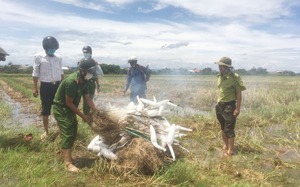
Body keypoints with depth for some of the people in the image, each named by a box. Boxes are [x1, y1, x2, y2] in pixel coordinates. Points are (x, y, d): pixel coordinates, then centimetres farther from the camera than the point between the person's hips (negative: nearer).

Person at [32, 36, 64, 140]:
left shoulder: (58, 57, 5)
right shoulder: (38, 57, -5)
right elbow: (35, 73, -2)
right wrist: (35, 87, -6)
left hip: (58, 85, 3)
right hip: (45, 86, -3)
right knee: (45, 110, 7)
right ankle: (46, 131, 21)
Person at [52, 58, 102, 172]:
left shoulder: (84, 81, -4)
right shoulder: (71, 82, -32)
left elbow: (87, 98, 1)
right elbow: (69, 103, -26)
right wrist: (83, 116, -19)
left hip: (69, 109, 9)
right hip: (61, 109, -9)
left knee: (72, 133, 16)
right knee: (67, 134, -11)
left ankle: (65, 154, 33)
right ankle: (68, 163, -7)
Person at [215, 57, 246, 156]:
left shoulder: (234, 78, -16)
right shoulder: (220, 76, 5)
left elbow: (239, 94, -14)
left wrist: (237, 109, -17)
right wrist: (218, 102, 16)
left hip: (229, 106, -8)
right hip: (220, 105, 8)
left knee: (229, 129, -1)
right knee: (223, 128, 20)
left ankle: (230, 151, 11)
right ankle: (225, 145, 37)